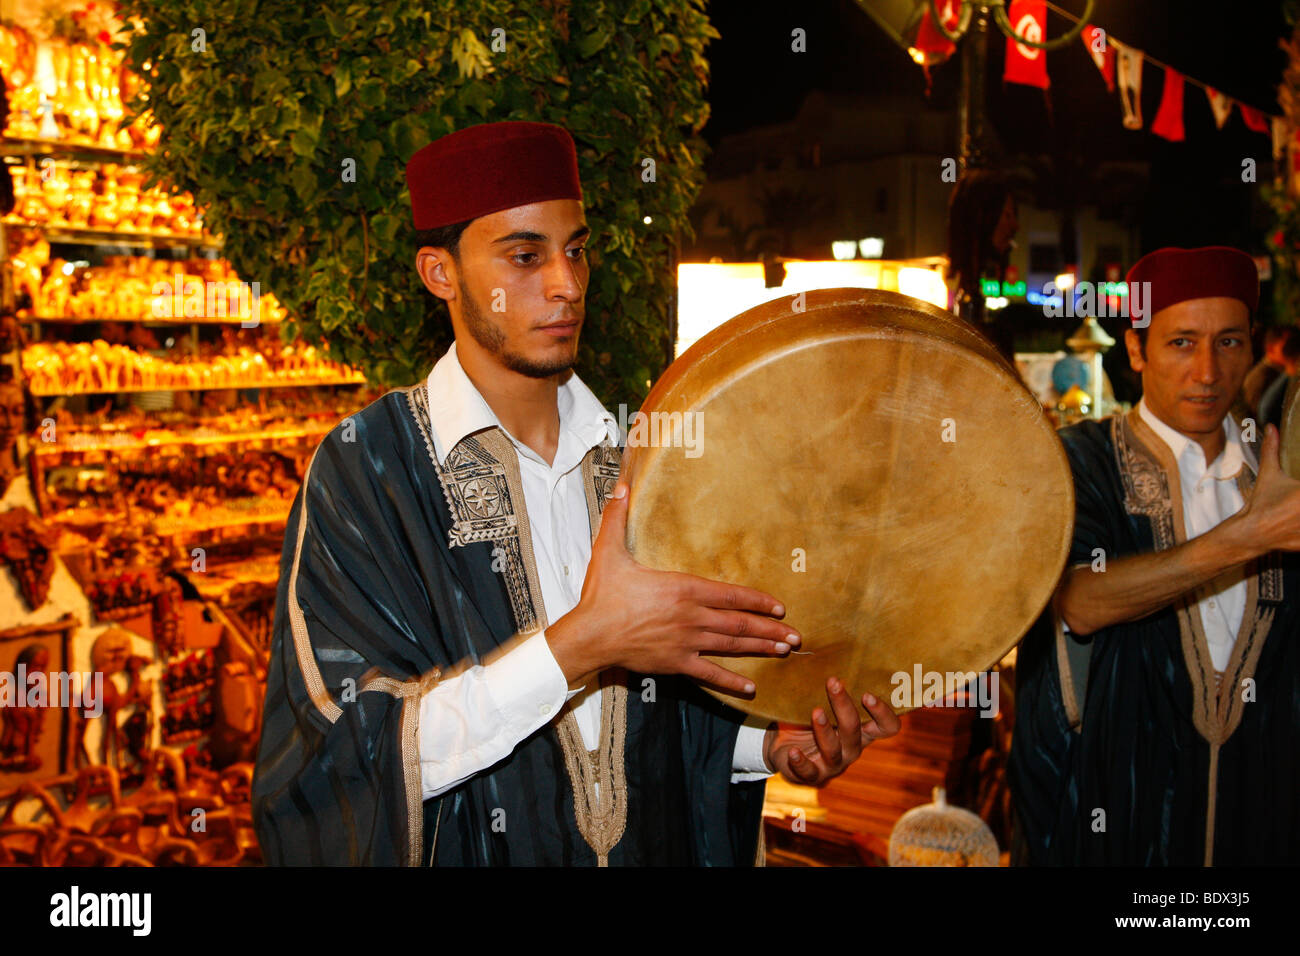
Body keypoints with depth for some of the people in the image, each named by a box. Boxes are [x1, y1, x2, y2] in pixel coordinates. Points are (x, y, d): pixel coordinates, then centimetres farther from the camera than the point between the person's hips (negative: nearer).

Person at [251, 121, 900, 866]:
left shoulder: (627, 456, -1)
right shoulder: (364, 469, -15)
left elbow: (669, 710, 8)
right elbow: (357, 756, -23)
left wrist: (769, 744, -9)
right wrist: (581, 642, -29)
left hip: (649, 844, 4)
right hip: (469, 846, -4)